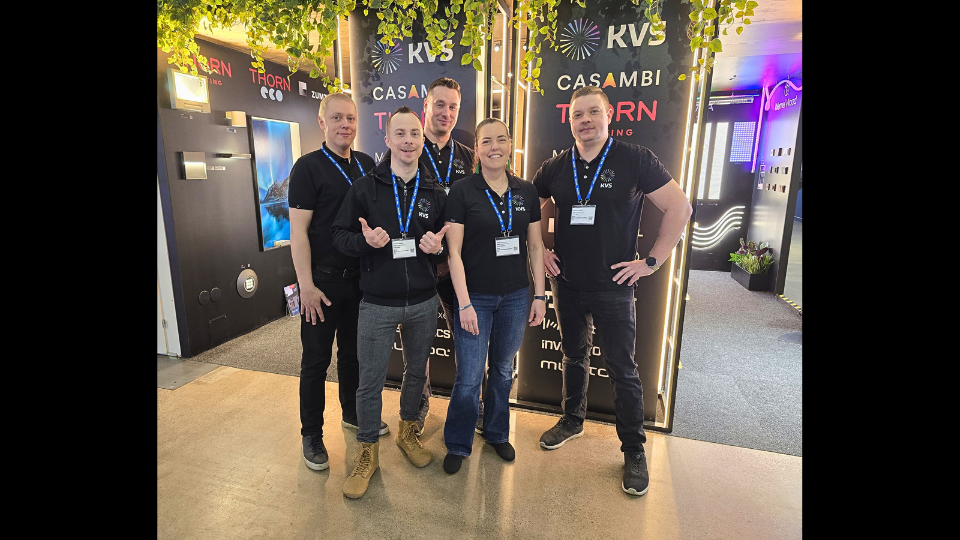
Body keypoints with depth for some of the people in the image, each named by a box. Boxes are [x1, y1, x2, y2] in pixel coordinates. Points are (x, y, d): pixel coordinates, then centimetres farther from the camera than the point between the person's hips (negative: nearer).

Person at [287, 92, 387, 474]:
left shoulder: (366, 164, 8)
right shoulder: (308, 166, -8)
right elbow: (298, 231, -12)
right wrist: (307, 285, -16)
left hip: (359, 277, 5)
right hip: (322, 280, -5)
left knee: (353, 351, 18)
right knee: (317, 358, 6)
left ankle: (353, 413, 38)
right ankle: (312, 435, 23)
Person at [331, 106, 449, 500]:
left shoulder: (436, 193, 4)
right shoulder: (365, 187, -2)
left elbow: (449, 244, 10)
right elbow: (339, 235, 0)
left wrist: (438, 248, -12)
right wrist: (365, 240, -20)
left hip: (423, 302, 3)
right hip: (378, 303, -2)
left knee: (416, 371, 18)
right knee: (370, 381, 6)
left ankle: (408, 431, 42)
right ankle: (367, 451, 28)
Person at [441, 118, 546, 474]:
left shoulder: (526, 191, 4)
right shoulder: (462, 192, -7)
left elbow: (535, 247, 7)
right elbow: (454, 252, -9)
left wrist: (539, 295, 4)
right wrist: (464, 303, -14)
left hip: (515, 297, 3)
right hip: (475, 297, -3)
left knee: (503, 370, 17)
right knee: (468, 378, 3)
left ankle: (497, 433, 39)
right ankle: (457, 445, 27)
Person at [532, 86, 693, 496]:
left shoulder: (635, 160, -7)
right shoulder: (556, 167, 4)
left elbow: (679, 207, -6)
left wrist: (651, 261, -9)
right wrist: (539, 249, 5)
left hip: (612, 286, -3)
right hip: (566, 282, 4)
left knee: (622, 369, 4)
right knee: (573, 355, 19)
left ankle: (634, 450, 22)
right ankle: (572, 420, 40)